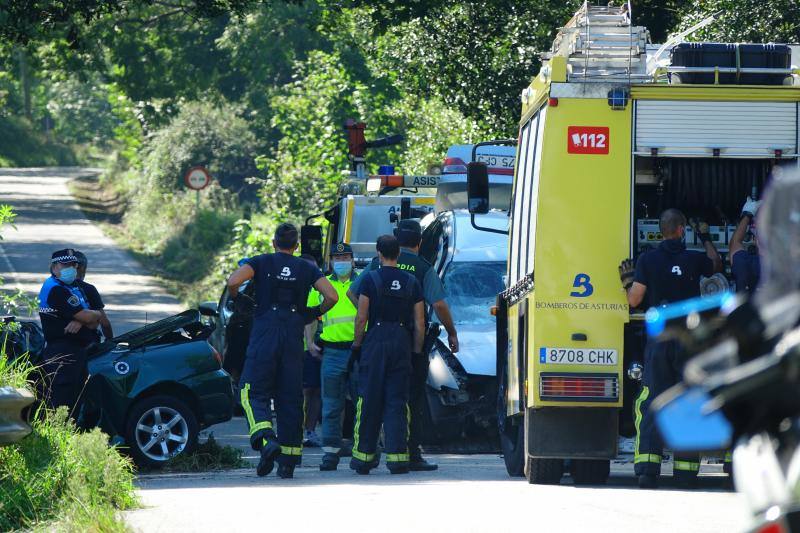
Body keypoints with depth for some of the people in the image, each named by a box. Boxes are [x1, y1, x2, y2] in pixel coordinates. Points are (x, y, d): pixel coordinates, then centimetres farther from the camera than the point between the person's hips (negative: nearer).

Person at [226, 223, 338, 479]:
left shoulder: (261, 262, 4)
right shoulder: (307, 269, 10)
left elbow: (233, 281, -14)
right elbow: (332, 296, -2)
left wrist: (238, 299, 6)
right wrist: (315, 313, 16)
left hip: (264, 336, -2)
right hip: (294, 339, 3)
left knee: (253, 393, 1)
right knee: (290, 398, 7)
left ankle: (266, 440, -26)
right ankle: (288, 462, 5)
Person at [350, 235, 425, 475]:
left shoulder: (370, 279, -3)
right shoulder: (411, 282, 7)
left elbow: (361, 316, -5)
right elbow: (419, 323, 6)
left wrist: (357, 344, 5)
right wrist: (417, 351, 12)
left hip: (376, 341, -2)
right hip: (402, 344, 2)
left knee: (369, 400, 3)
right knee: (398, 401, 3)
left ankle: (364, 456, 6)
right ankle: (397, 456, -5)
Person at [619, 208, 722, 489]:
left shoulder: (648, 260, -3)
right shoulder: (695, 260, -1)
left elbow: (634, 300, -1)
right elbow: (716, 264, 22)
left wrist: (627, 281, 19)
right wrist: (705, 238, 39)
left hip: (659, 338, 0)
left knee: (651, 403, 1)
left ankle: (647, 469, -11)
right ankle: (686, 472, 3)